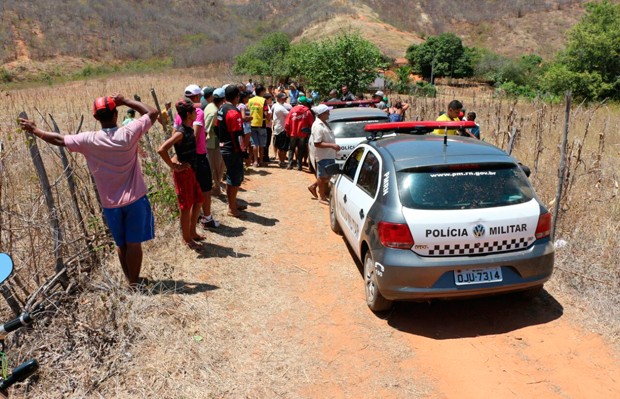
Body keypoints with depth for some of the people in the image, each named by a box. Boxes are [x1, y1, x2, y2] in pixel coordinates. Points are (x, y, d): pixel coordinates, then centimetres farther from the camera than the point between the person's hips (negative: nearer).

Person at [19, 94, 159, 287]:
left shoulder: (89, 140, -8)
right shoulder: (128, 133, -12)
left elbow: (59, 139, 5)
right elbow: (153, 113, -2)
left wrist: (34, 130, 21)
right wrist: (125, 101, 0)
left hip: (111, 203, 2)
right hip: (135, 199, -2)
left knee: (121, 244, 17)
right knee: (134, 243, 6)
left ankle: (130, 281, 28)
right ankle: (134, 284, 13)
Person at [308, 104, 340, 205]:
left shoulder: (324, 123, 10)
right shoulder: (318, 126, -20)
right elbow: (317, 143, -24)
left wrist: (334, 146, 14)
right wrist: (332, 145, -27)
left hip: (330, 155, 9)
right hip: (323, 156, -9)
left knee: (328, 175, 17)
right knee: (323, 177, 4)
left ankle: (313, 186, 33)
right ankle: (322, 198, 18)